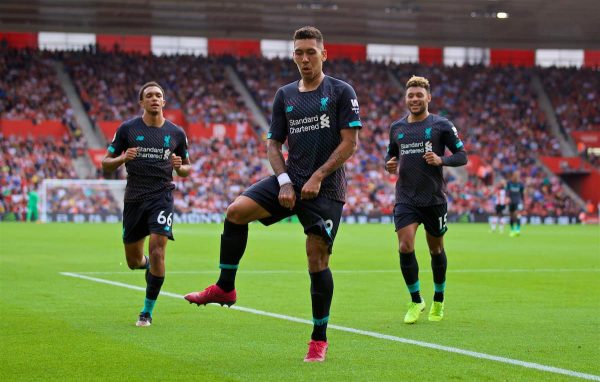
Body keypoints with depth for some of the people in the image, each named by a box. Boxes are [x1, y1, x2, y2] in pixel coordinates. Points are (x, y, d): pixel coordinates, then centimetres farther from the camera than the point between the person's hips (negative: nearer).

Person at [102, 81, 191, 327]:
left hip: (162, 196, -1)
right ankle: (149, 265, 46)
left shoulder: (176, 133, 4)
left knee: (157, 251, -17)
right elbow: (106, 164, 3)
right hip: (134, 198, 1)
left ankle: (148, 312, -4)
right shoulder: (127, 129, 0)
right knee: (133, 261, 7)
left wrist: (180, 167, -8)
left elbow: (187, 169, 15)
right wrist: (123, 159, -17)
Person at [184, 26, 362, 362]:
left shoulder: (341, 92, -2)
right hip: (290, 179, 4)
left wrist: (318, 176, -14)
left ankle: (319, 339, 8)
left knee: (317, 260, -5)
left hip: (326, 188, -4)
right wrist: (284, 181, -5)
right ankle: (225, 288, -4)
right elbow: (274, 144, 12)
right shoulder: (285, 95, 12)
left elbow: (350, 142, -7)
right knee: (237, 210, -17)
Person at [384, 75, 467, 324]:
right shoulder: (397, 128, 9)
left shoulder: (441, 125, -2)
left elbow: (462, 156, -2)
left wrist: (441, 160, -20)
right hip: (405, 199, 2)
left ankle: (438, 301, 30)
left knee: (436, 250, 10)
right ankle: (415, 301, 1)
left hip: (434, 199, -2)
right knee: (405, 248, -14)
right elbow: (391, 156, 23)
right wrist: (389, 165, -1)